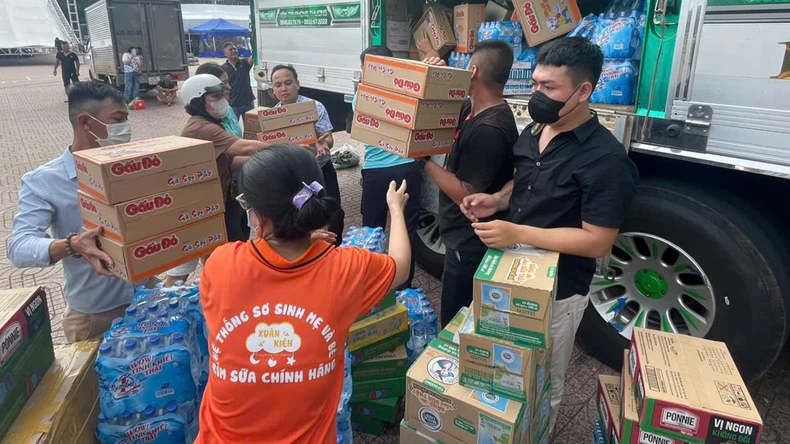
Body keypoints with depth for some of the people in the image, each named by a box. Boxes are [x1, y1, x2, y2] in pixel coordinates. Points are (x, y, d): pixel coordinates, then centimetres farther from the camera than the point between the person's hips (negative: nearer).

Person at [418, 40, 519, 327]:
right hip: (465, 235, 10)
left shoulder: (488, 130, -28)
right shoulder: (474, 109, 2)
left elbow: (467, 196, -27)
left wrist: (424, 160, -23)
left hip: (470, 242, -10)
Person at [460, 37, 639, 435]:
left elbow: (597, 242, -25)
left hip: (556, 291, -7)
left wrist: (519, 234, -31)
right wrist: (497, 200, -5)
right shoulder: (533, 131, 2)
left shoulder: (605, 159, -23)